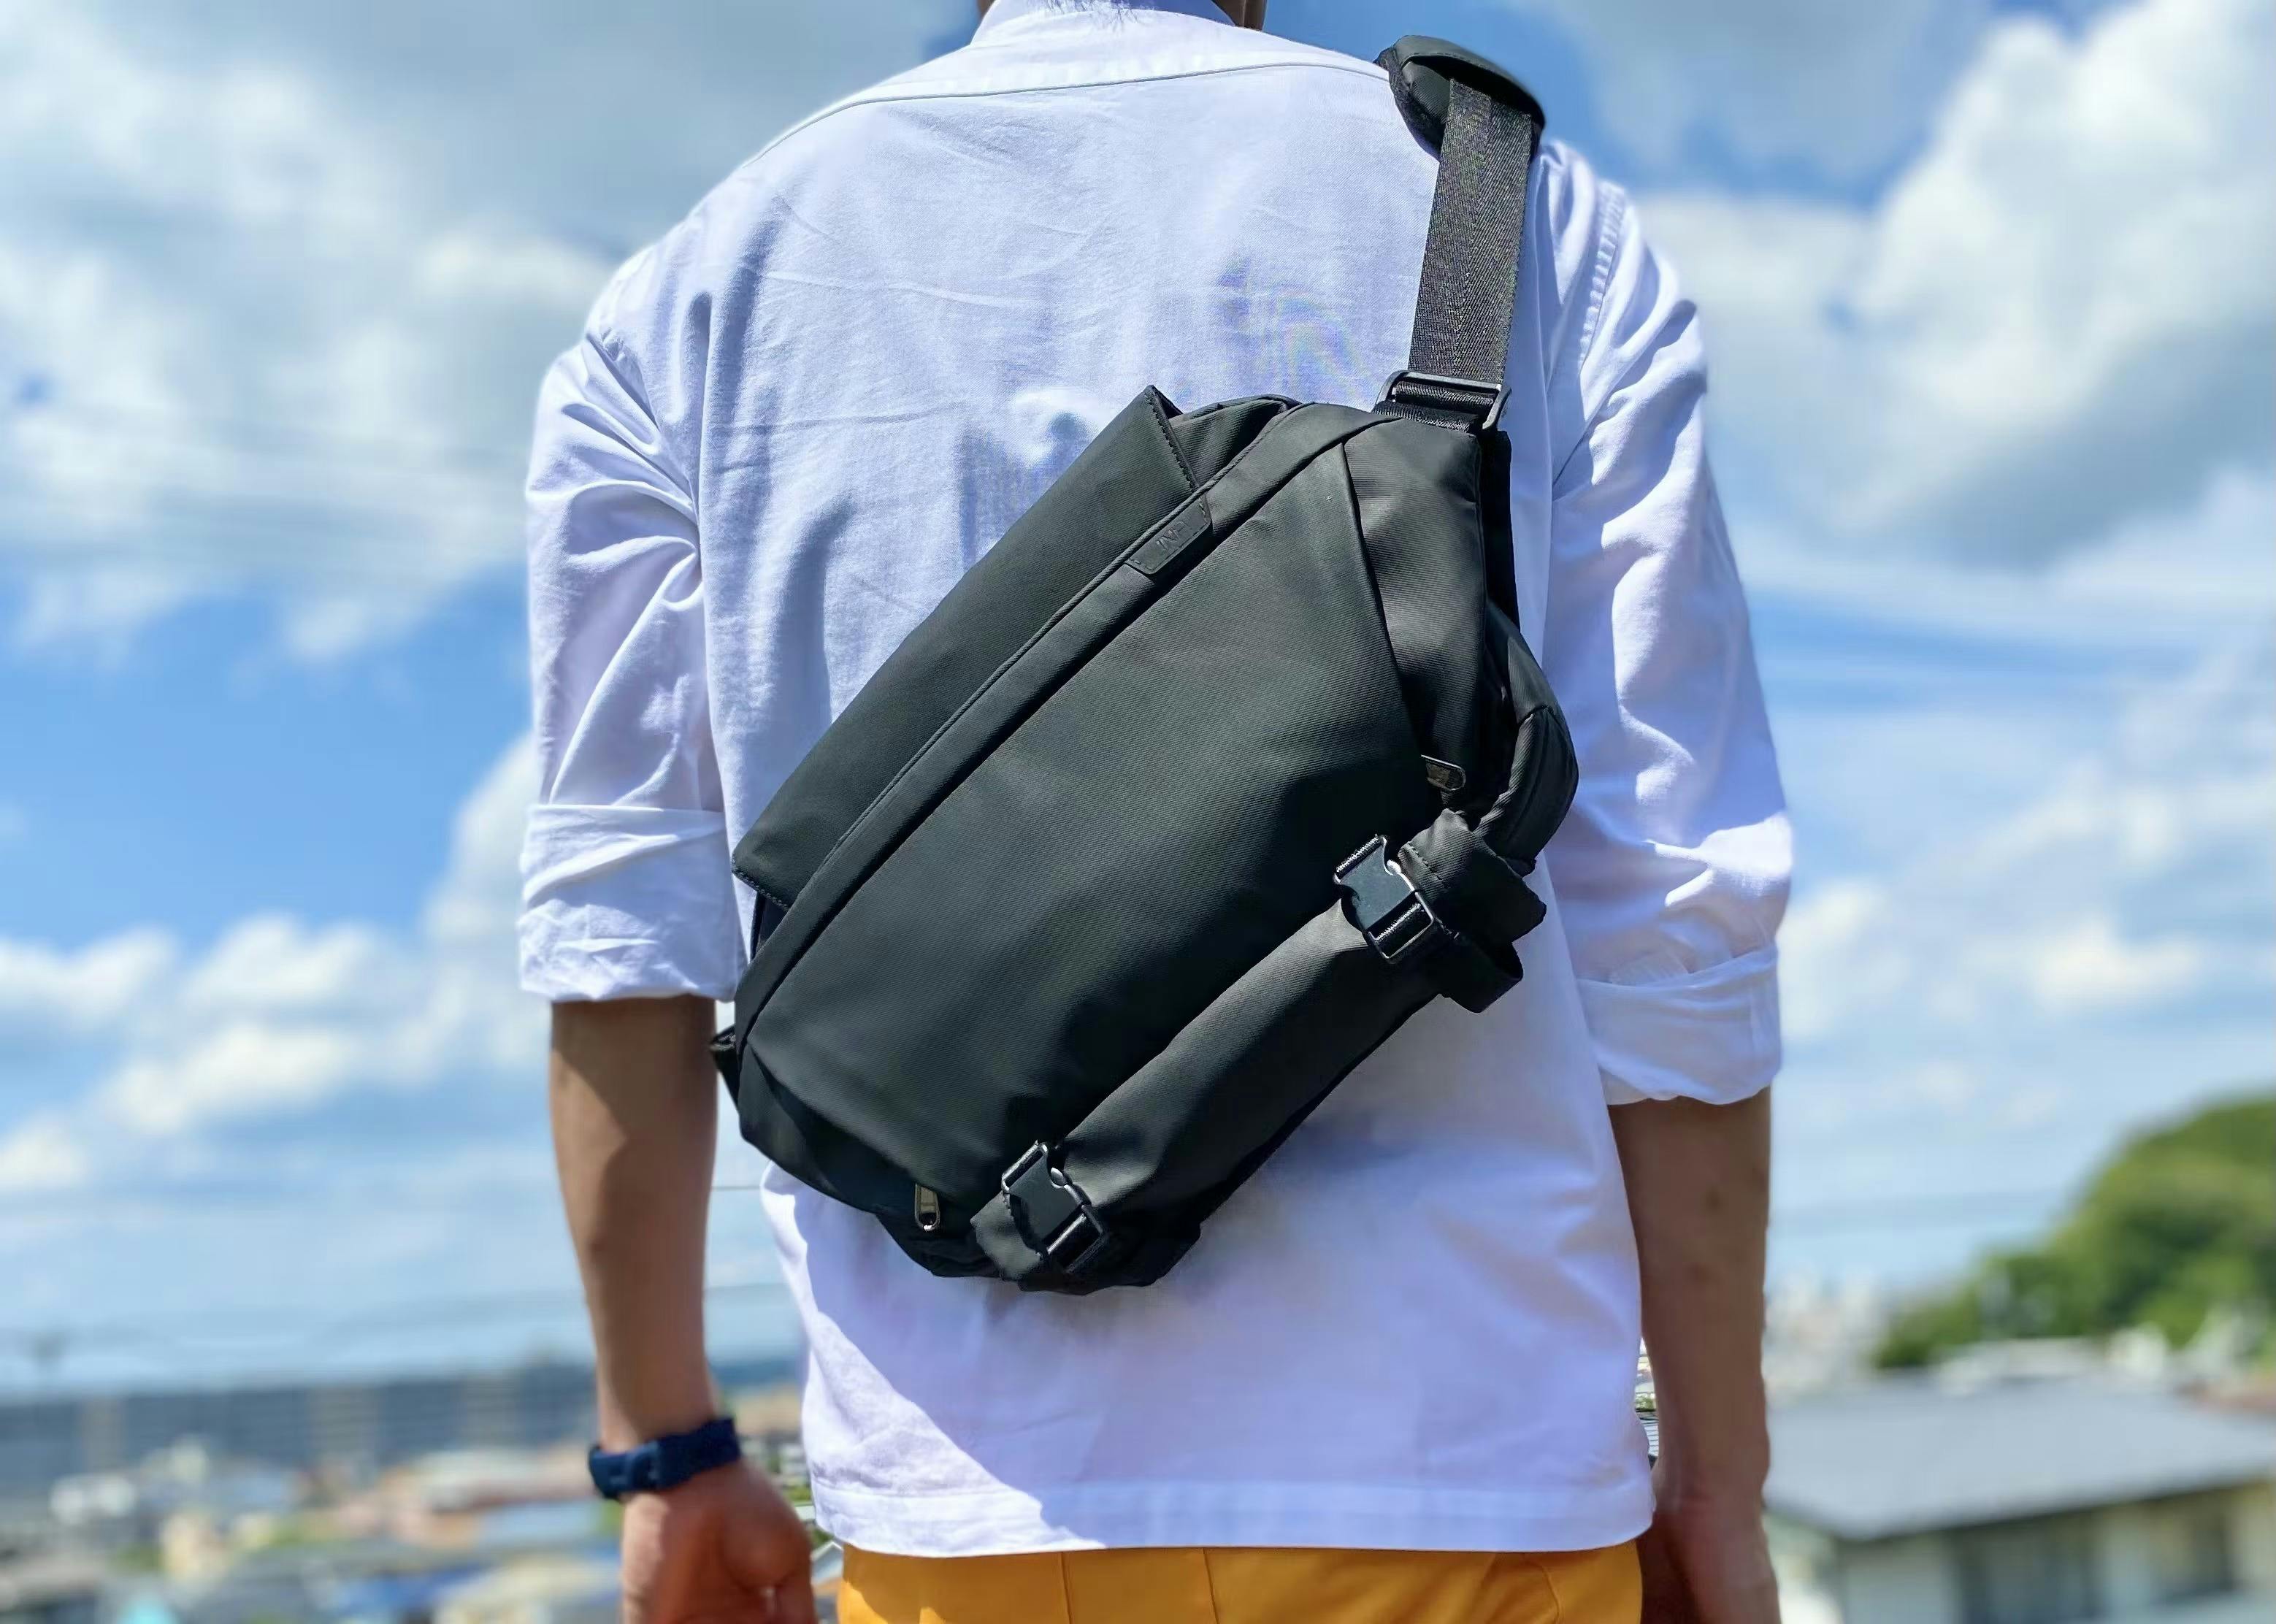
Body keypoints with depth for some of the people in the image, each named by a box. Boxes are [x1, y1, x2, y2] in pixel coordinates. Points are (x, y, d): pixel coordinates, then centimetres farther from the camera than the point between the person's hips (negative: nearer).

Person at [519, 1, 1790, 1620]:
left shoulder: (697, 291, 9)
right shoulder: (1549, 232, 6)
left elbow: (623, 916, 4)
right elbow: (1671, 914, 0)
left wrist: (664, 1447, 11)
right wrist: (1720, 1474, 6)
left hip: (965, 1489, 2)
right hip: (1449, 1454, -1)